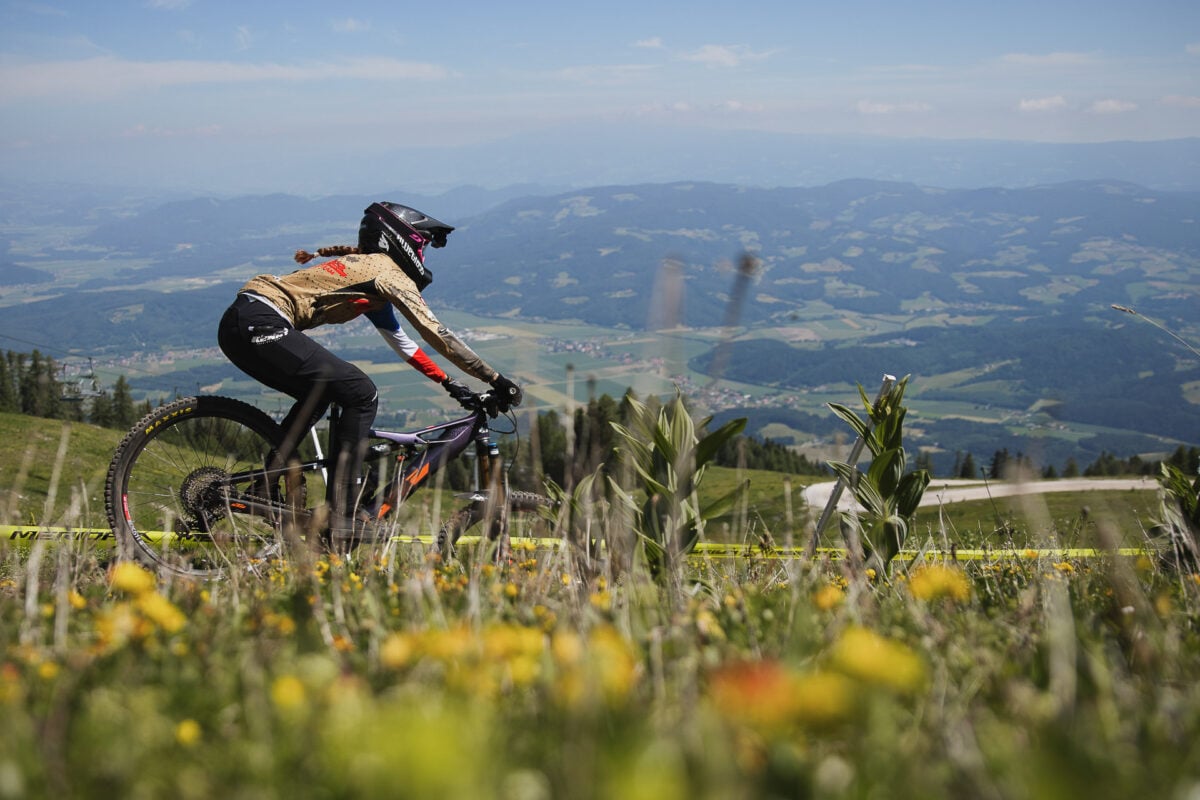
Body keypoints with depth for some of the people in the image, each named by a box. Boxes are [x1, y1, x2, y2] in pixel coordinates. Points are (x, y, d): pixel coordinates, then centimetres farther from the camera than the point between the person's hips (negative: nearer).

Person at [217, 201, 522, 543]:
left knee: (319, 393, 28)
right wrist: (496, 380, -1)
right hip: (260, 326, -10)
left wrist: (449, 383, 30)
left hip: (239, 326, 10)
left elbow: (402, 343, 33)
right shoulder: (388, 272, 0)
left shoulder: (366, 269, 28)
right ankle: (343, 518, -10)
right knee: (362, 395, -9)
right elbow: (436, 334, -4)